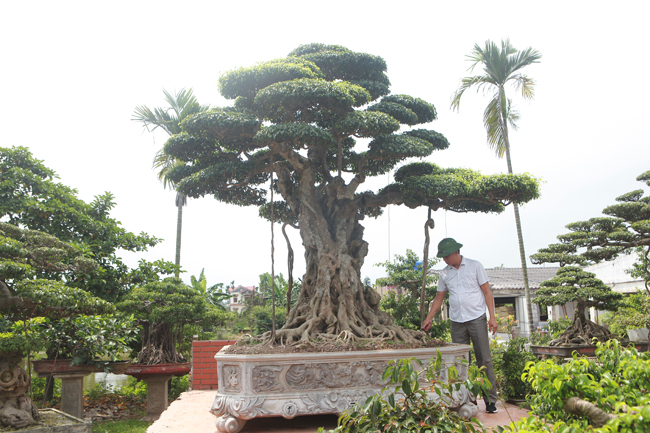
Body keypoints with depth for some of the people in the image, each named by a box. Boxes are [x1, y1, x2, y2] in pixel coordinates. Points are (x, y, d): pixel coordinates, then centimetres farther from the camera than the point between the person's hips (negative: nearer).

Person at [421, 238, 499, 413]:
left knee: (484, 359, -3)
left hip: (477, 318, -3)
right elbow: (439, 297, 16)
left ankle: (490, 399, 4)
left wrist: (492, 316, -7)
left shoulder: (475, 266, 1)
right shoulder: (444, 273, 10)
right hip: (457, 321, 3)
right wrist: (428, 319, 11)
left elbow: (487, 291, 1)